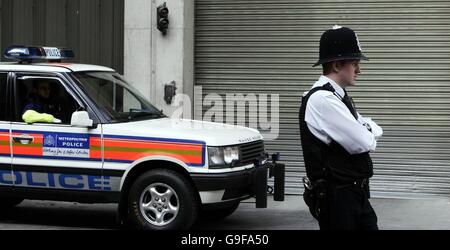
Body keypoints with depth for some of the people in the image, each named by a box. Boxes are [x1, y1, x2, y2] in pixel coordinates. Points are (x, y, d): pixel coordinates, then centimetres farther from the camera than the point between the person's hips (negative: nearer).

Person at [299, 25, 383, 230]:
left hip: (355, 194, 9)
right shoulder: (322, 100, -20)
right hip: (336, 197, -9)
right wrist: (369, 136, 1)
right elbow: (362, 143, -22)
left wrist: (365, 133, -6)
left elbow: (376, 131, 16)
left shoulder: (339, 97, 12)